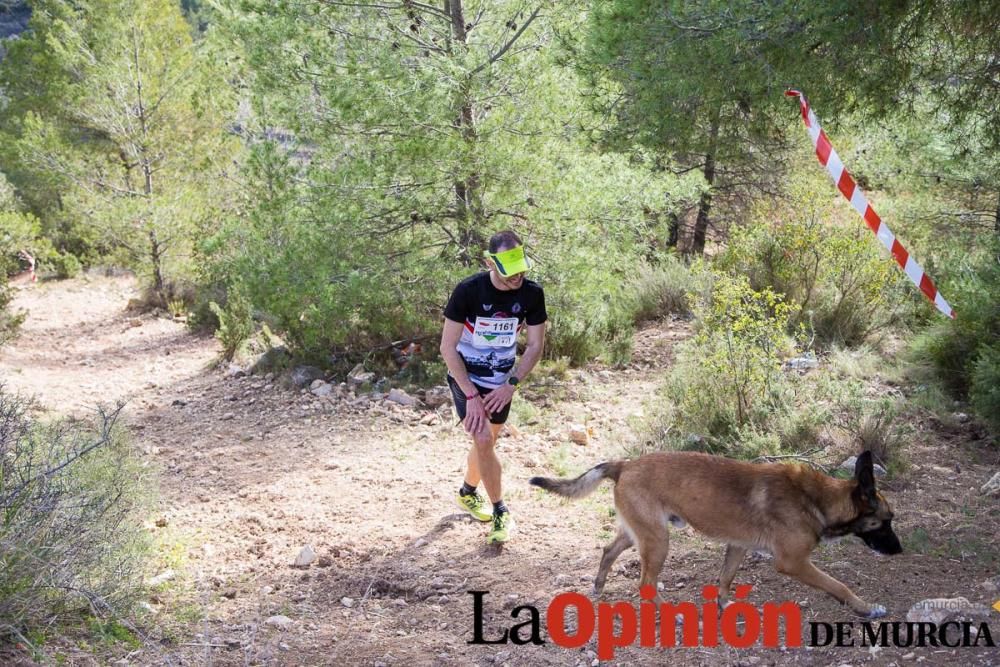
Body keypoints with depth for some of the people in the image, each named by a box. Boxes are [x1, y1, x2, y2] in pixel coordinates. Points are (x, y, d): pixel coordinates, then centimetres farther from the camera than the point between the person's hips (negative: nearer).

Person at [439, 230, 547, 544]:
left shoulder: (532, 294, -13)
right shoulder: (468, 291, -24)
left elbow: (535, 346, -3)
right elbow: (448, 348, -18)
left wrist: (510, 385, -13)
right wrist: (471, 395, -21)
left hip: (502, 382, 4)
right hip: (466, 378, -4)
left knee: (487, 441, 15)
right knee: (483, 440, -17)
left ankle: (468, 492, 42)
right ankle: (501, 512, -2)